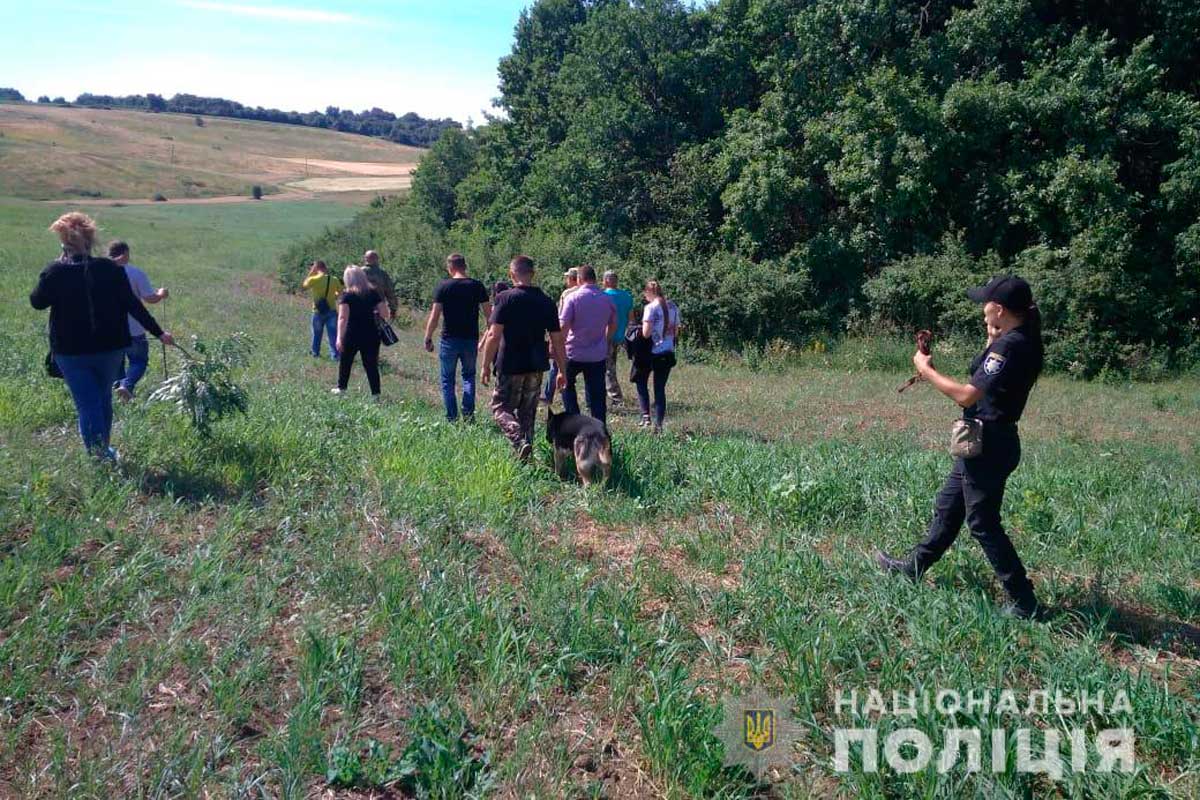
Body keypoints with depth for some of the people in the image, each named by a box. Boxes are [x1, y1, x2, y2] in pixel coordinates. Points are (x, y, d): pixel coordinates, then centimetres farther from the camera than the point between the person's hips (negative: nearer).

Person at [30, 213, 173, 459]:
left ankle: (99, 457, -2)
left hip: (71, 351, -2)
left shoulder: (54, 272, -11)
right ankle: (103, 452, 33)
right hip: (110, 347, 2)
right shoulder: (111, 269, -7)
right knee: (103, 399, 20)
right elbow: (133, 305, -5)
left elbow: (37, 302, 4)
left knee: (88, 405, 2)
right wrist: (158, 332, 2)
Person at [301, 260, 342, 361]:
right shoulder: (334, 280, -5)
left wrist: (311, 273, 8)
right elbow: (340, 293, 6)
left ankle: (315, 352, 31)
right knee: (333, 334, 2)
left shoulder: (314, 279, -12)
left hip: (318, 311, -1)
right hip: (332, 311, 1)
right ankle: (334, 354, -2)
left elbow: (304, 285, 8)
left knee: (317, 333, 17)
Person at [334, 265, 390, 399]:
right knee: (371, 364, 5)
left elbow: (342, 317, -17)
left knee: (345, 362, 18)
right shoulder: (374, 293, 0)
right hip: (371, 334, 2)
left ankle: (341, 388, 27)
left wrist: (339, 337, -20)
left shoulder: (346, 295, -7)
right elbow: (385, 314, -2)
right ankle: (375, 393, 2)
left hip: (351, 335, -2)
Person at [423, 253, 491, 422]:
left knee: (448, 379, 10)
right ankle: (468, 412, 2)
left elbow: (434, 316, -8)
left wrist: (428, 339, 1)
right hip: (470, 339, 2)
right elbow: (489, 314, 1)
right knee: (468, 375, 17)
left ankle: (451, 418, 9)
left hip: (449, 340, -2)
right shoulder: (477, 286, -1)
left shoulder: (443, 287, -6)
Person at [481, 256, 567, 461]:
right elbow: (557, 340, 4)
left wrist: (486, 366, -6)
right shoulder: (546, 302, 4)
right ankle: (526, 453, 19)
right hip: (536, 366, 4)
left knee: (501, 407, 8)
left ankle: (521, 442, -15)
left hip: (510, 366, -4)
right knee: (527, 412, 16)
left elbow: (494, 335, -15)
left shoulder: (505, 299, -10)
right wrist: (562, 370, 12)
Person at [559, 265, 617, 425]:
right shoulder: (607, 299, 2)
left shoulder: (573, 298, -10)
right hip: (599, 355, 3)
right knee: (597, 395, 8)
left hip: (575, 353, -3)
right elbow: (613, 325, 13)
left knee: (567, 383, 19)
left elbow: (564, 326, -14)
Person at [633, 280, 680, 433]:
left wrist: (639, 330, 3)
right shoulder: (673, 307, 6)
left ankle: (645, 415, 1)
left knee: (641, 382, 14)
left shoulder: (650, 308, -13)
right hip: (668, 353, 5)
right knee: (660, 388, 10)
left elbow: (646, 333, -17)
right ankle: (658, 424, 8)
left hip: (651, 352, -5)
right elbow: (676, 332, 11)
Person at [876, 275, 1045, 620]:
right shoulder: (1021, 341, 8)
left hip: (987, 445, -10)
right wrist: (993, 339, 13)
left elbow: (967, 395, -26)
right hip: (987, 441, 10)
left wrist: (926, 369, -14)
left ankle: (1023, 602, 9)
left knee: (983, 523, 0)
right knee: (948, 507, 20)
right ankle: (914, 566, 35)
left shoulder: (1009, 346, -22)